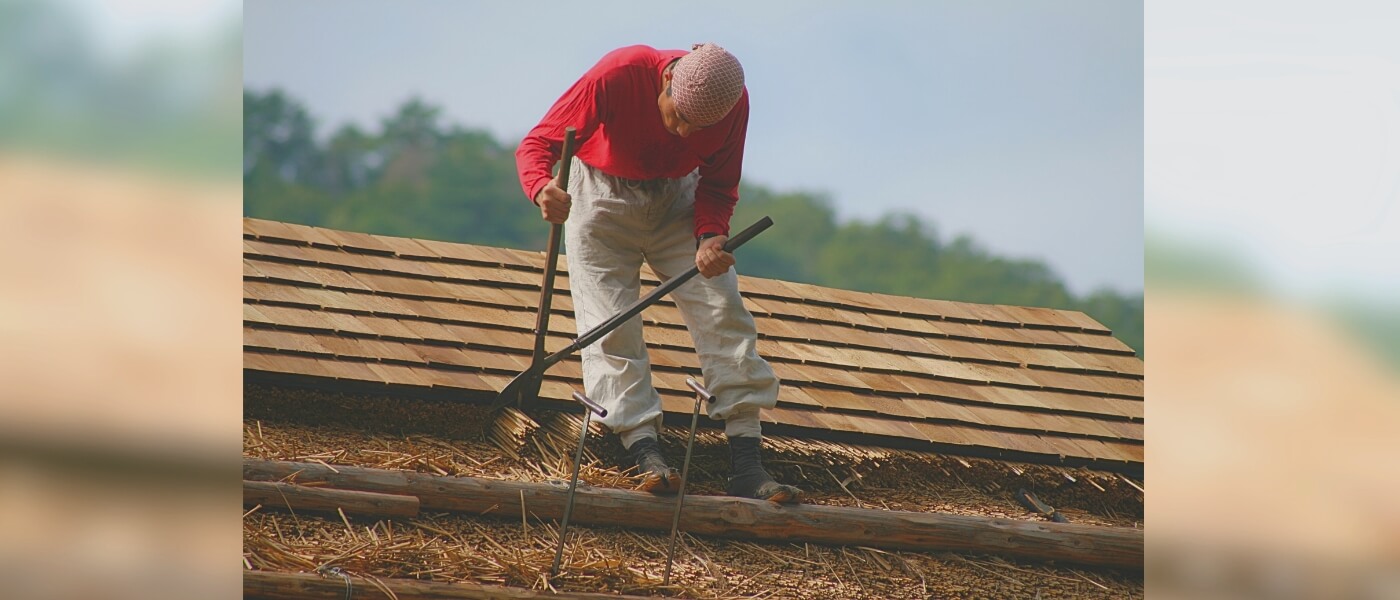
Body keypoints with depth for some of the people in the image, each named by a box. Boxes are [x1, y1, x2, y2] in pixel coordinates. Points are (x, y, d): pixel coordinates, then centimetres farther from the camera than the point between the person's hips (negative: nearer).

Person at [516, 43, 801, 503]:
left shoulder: (733, 102, -22)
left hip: (677, 197, 2)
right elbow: (538, 144, -31)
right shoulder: (618, 76, -33)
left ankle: (747, 466, -14)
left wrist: (710, 235, -27)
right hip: (603, 195, -2)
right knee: (611, 326, -16)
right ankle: (646, 455, -21)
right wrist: (543, 189, -53)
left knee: (723, 313, -11)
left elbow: (718, 185, -7)